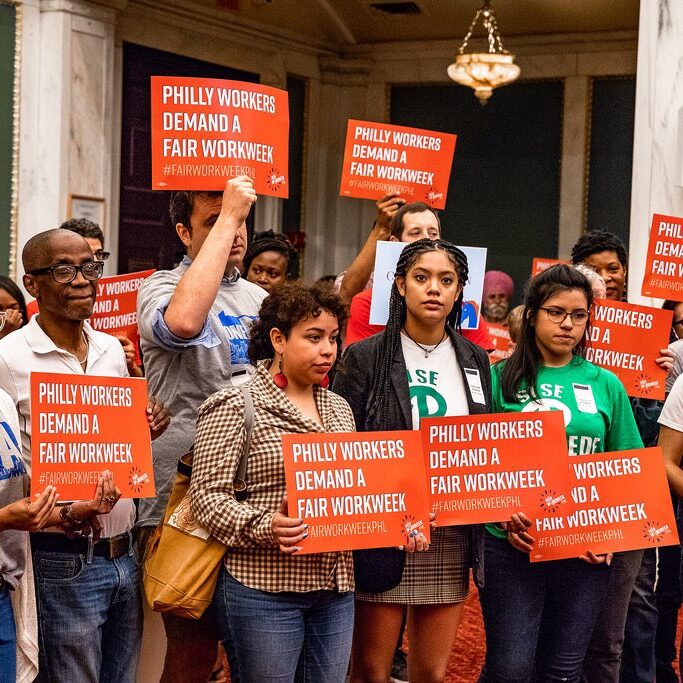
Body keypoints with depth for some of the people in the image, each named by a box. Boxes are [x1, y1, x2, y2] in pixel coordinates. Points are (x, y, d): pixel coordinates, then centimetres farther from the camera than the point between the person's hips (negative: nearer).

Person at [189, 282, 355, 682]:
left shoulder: (339, 409, 14)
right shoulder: (236, 405, -6)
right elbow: (207, 494, -10)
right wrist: (262, 527, -24)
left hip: (335, 589, 6)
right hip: (264, 589, -6)